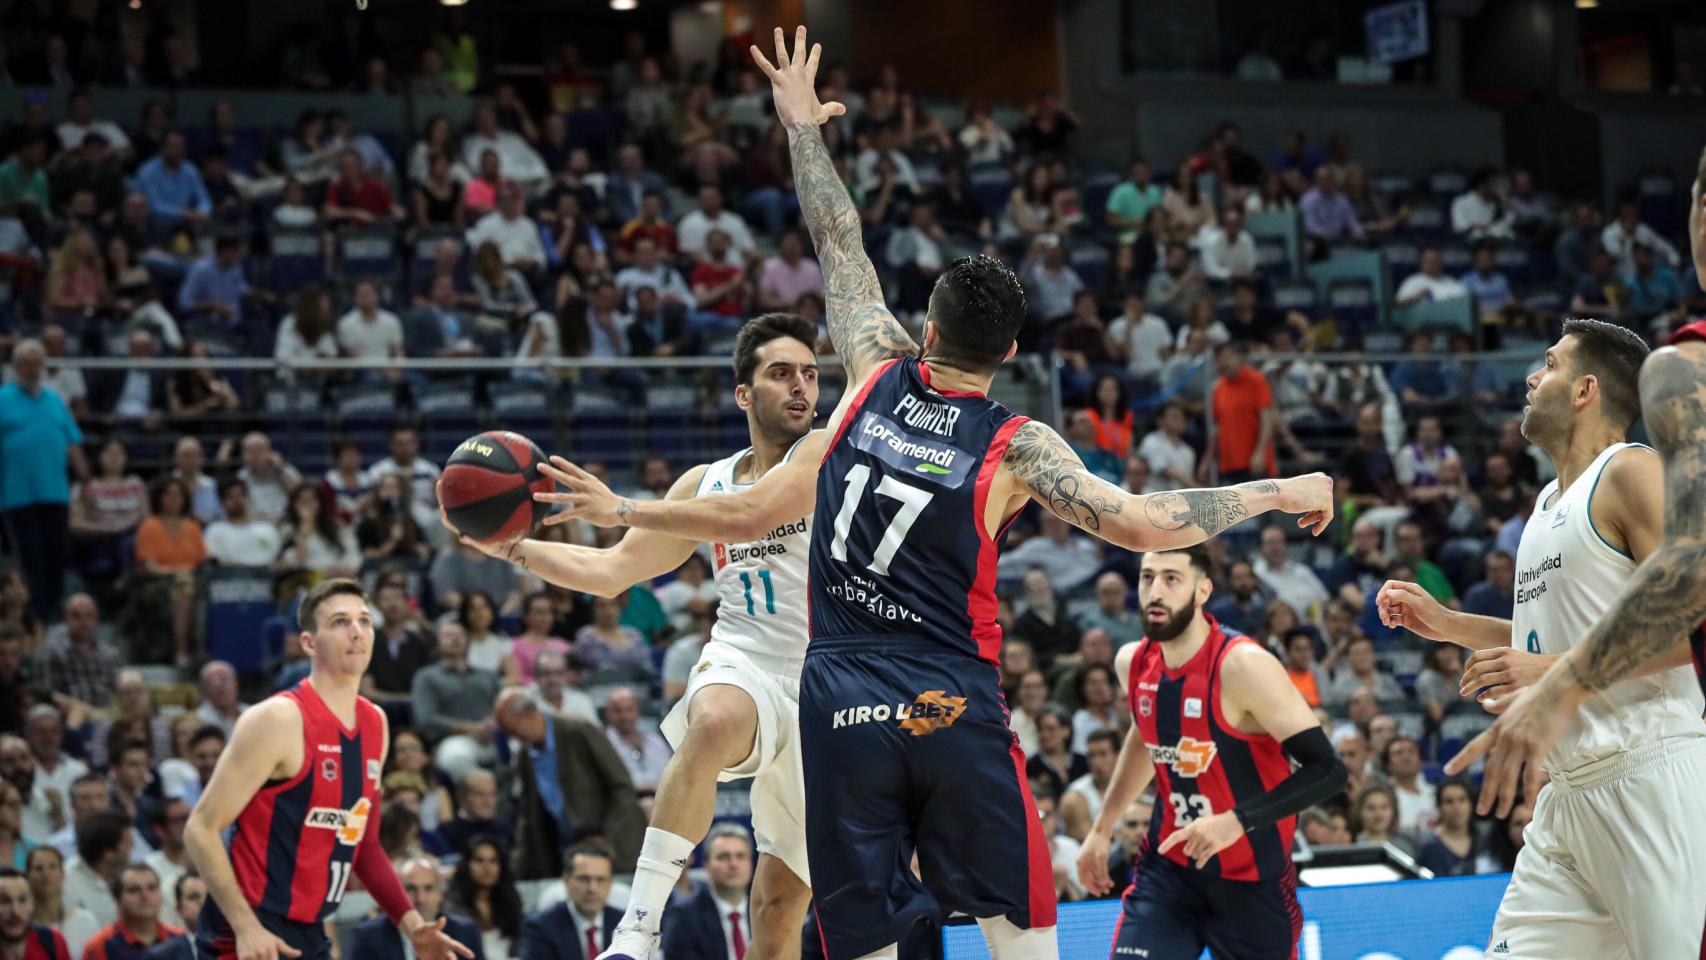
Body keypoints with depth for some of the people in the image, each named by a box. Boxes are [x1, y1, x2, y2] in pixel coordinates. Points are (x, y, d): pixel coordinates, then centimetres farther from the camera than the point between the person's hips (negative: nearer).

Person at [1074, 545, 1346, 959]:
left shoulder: (1242, 666, -23)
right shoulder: (1134, 663, -2)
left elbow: (1325, 770, -27)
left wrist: (1237, 821, -36)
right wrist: (1102, 829, 24)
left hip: (1251, 882, -4)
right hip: (1169, 867, 4)